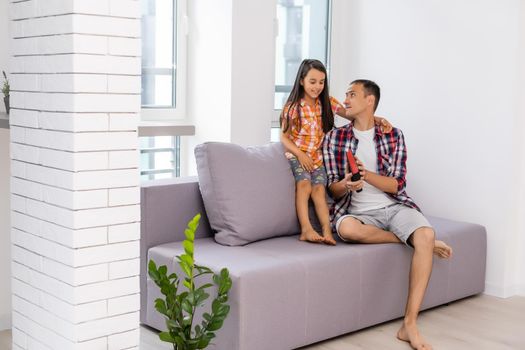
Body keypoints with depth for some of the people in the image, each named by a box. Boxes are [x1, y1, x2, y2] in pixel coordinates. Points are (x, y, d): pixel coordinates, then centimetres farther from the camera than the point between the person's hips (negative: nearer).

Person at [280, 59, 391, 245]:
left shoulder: (327, 102, 6)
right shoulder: (293, 106, -4)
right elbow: (284, 136, -2)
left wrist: (377, 119, -12)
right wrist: (300, 154, -16)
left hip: (316, 157, 3)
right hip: (296, 154, -3)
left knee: (319, 188, -20)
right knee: (304, 183, -28)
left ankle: (327, 230, -32)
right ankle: (306, 229, -38)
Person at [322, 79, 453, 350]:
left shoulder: (393, 135, 4)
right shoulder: (334, 138, 5)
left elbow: (396, 185, -3)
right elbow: (333, 189, 2)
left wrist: (366, 174, -21)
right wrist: (346, 184, -22)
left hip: (394, 206, 0)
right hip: (357, 211, 0)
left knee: (426, 234, -31)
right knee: (346, 228, -37)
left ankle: (409, 325, -28)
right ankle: (417, 240, -14)